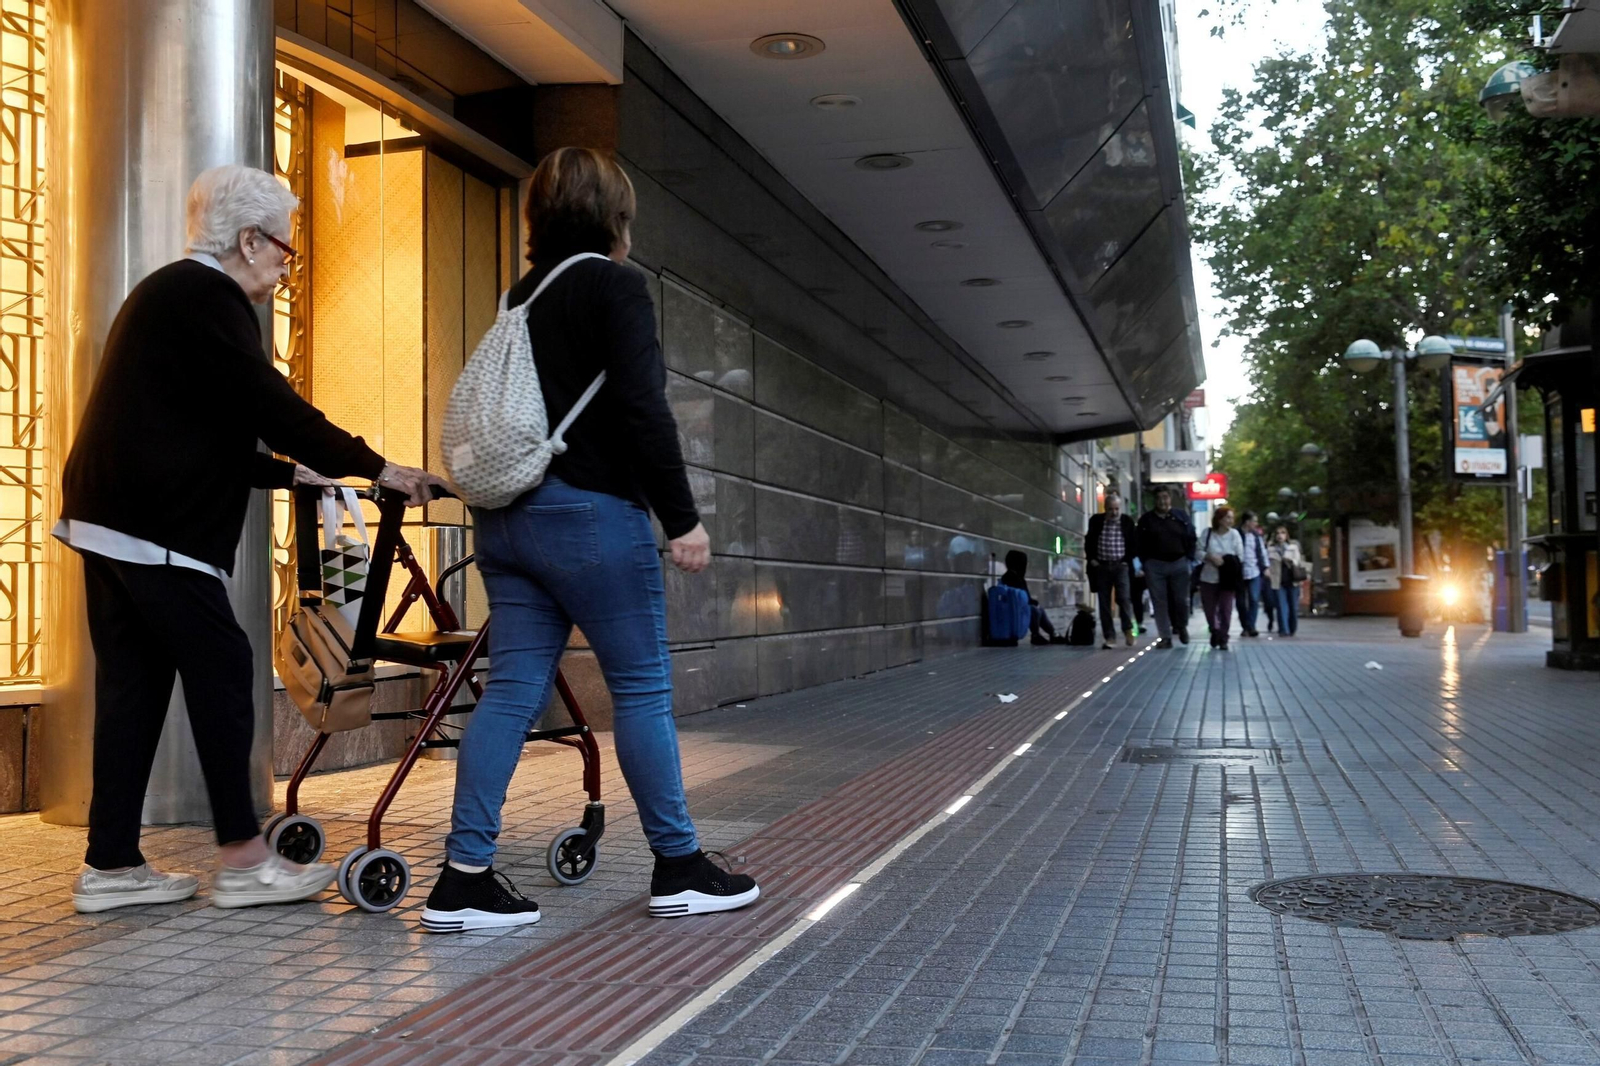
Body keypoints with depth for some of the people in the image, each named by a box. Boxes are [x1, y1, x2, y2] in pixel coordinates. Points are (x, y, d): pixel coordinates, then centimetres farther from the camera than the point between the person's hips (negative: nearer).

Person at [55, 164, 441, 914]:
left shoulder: (171, 293, 23)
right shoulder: (205, 297, -9)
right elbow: (269, 405, -18)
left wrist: (288, 474, 19)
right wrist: (376, 467, -14)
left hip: (110, 516, 10)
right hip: (154, 526, -10)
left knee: (132, 685, 9)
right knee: (222, 673, -5)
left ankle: (110, 866, 12)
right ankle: (242, 859, 0)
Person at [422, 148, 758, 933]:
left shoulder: (521, 296, 16)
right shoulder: (614, 286, -7)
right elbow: (642, 410, -15)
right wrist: (681, 518, -12)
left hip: (508, 514, 7)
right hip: (589, 513, -7)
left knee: (513, 689, 6)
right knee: (643, 688, 3)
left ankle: (464, 877, 4)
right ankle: (679, 867, 13)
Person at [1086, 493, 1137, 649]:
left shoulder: (1127, 522, 0)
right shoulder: (1096, 520, 2)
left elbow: (1132, 543, 7)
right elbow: (1089, 541, 11)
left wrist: (1128, 560, 0)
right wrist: (1091, 559, 2)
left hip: (1121, 566, -1)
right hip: (1101, 566, 2)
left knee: (1124, 598, -14)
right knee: (1104, 603, 2)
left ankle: (1128, 630, -2)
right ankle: (1108, 636, 6)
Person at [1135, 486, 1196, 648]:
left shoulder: (1181, 518, 6)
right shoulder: (1146, 520, 5)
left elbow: (1191, 539, 8)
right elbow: (1140, 544, 5)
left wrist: (1188, 558, 0)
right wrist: (1145, 563, -1)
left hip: (1179, 563, 0)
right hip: (1155, 565, 0)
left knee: (1181, 599, 2)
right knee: (1159, 602, -1)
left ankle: (1181, 627, 28)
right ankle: (1165, 637, 3)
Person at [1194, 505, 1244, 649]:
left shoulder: (1234, 534, -1)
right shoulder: (1208, 533, 0)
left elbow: (1240, 557, -2)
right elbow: (1198, 552, -2)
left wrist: (1227, 562, -14)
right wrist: (1210, 557, -18)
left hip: (1227, 578, -1)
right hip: (1209, 577, 1)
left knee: (1225, 609, -2)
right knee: (1209, 607, 10)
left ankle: (1223, 638, 7)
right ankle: (1215, 631, 34)